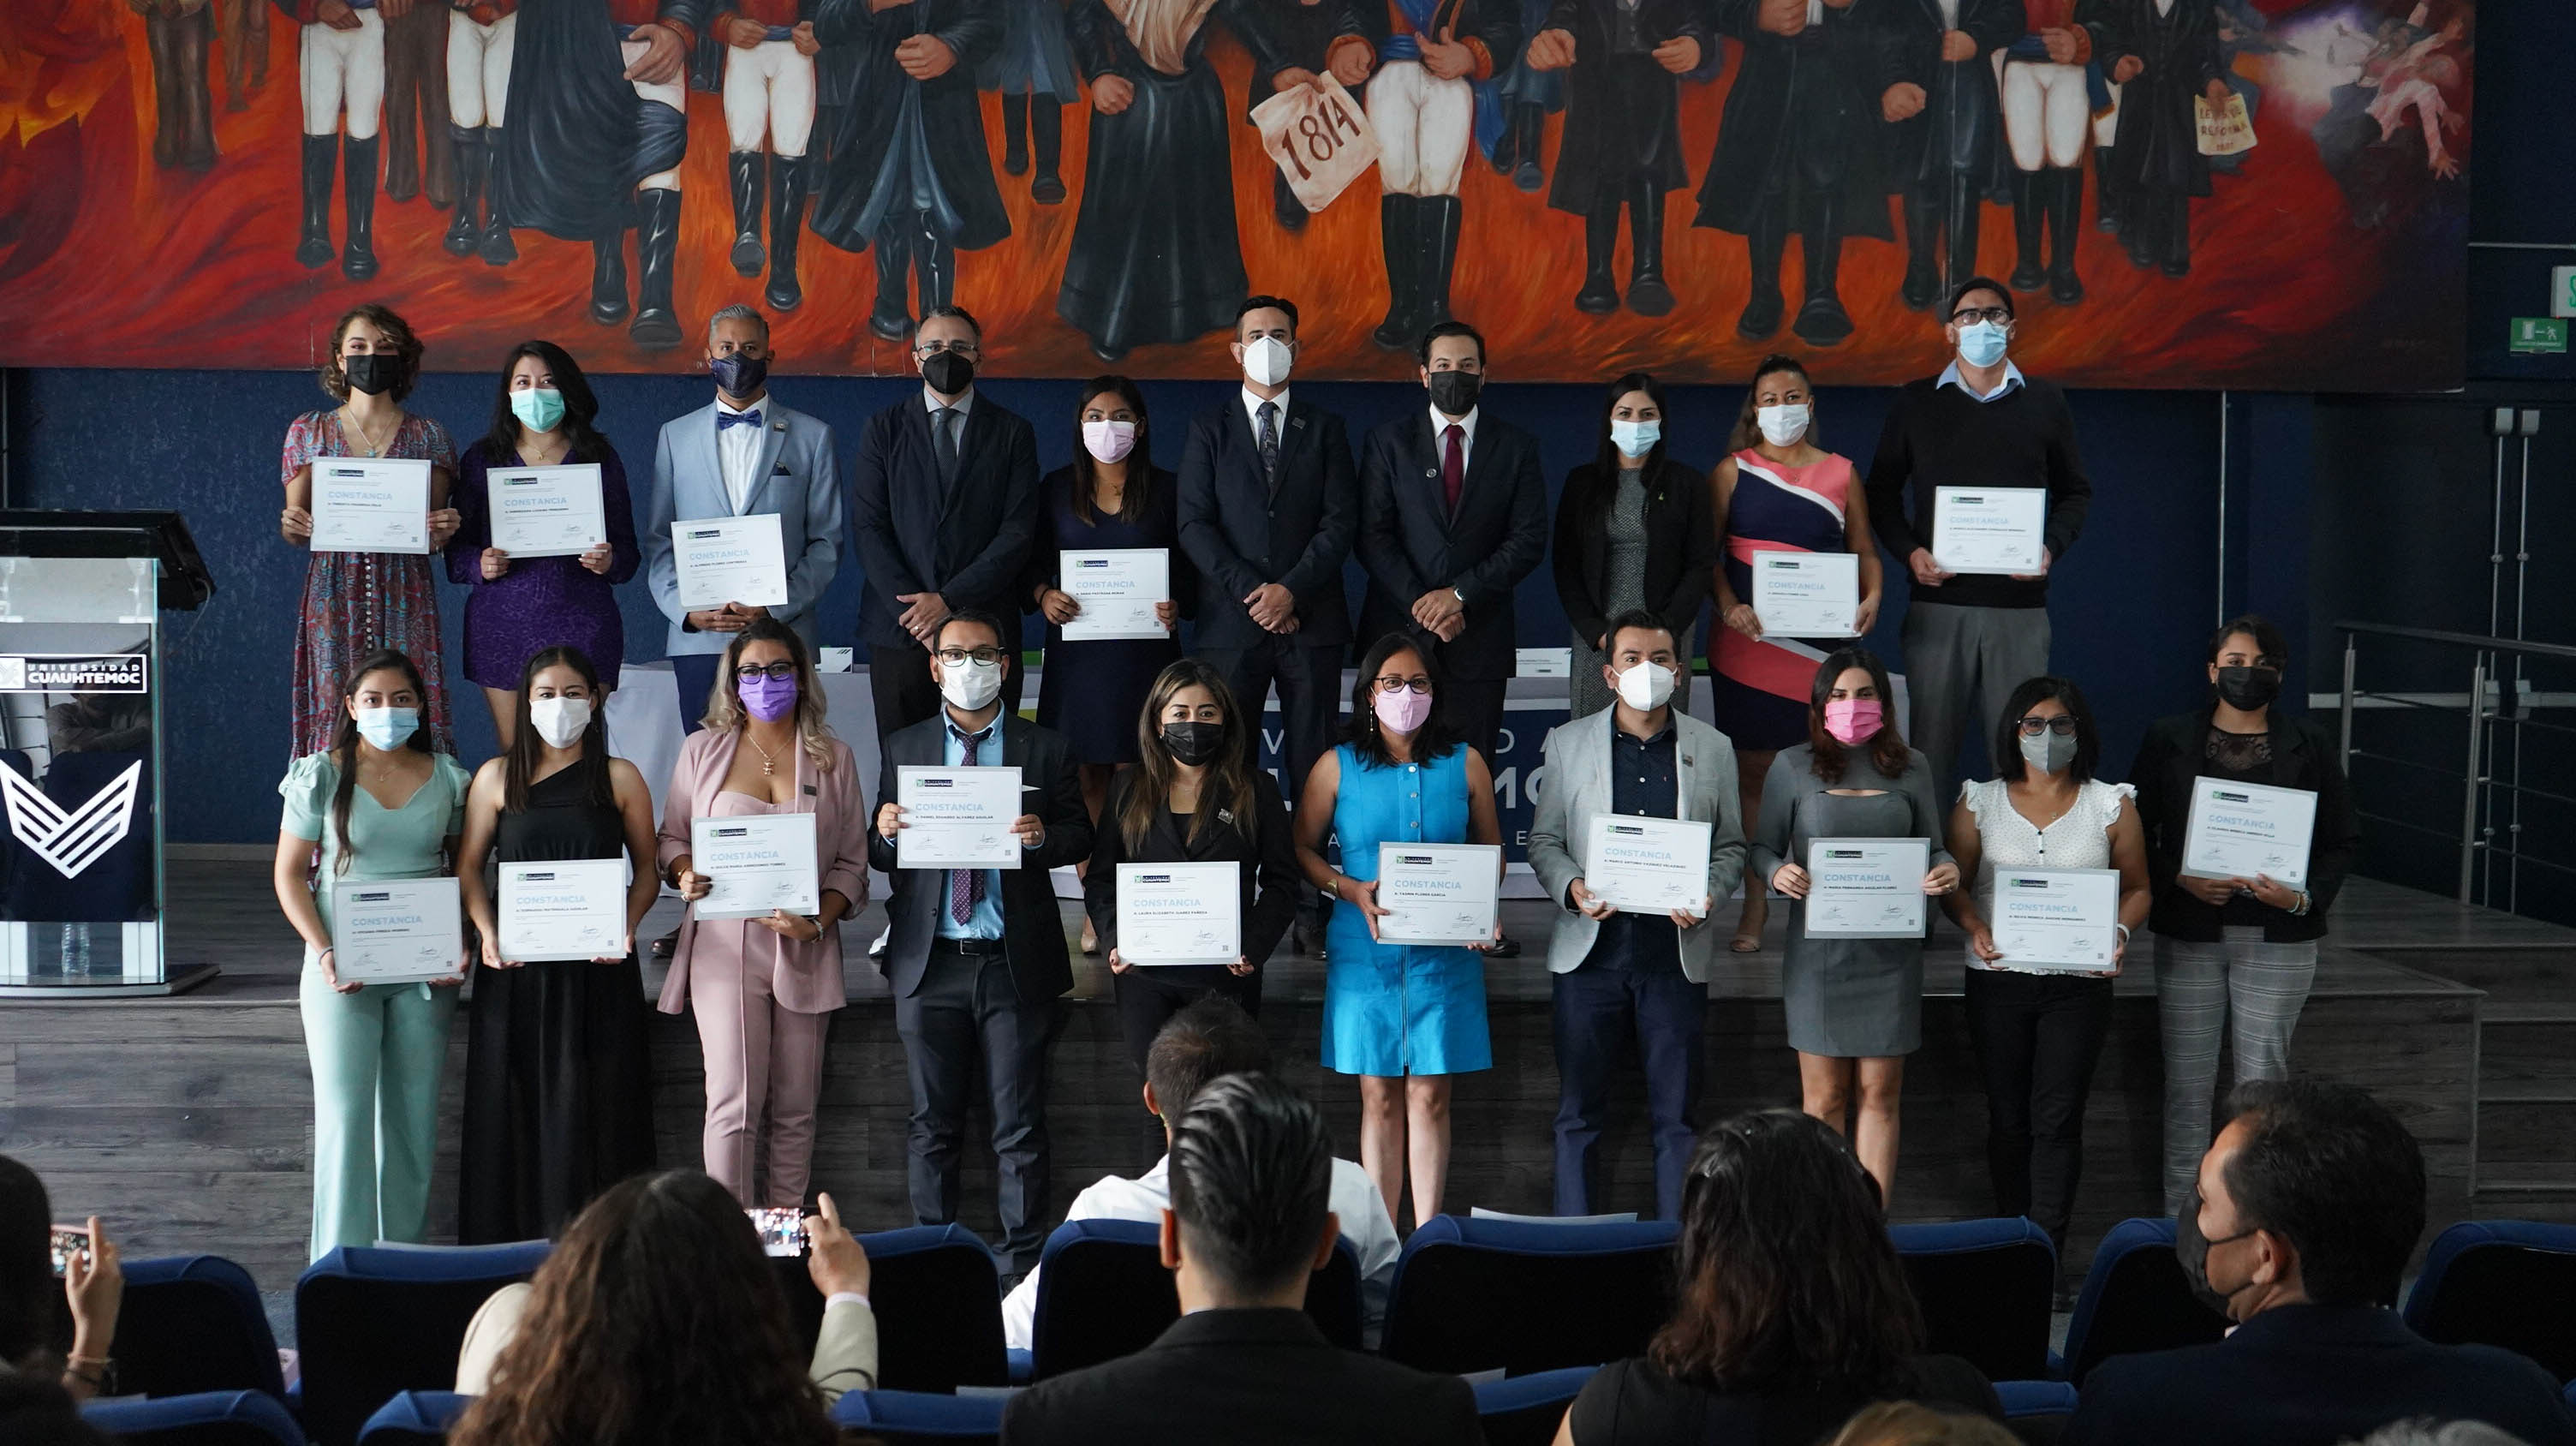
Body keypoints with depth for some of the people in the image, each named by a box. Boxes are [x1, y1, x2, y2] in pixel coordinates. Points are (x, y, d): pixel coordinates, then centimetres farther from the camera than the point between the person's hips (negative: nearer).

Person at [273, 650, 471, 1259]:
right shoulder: (322, 776, -1)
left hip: (425, 970, 2)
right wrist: (323, 951, -12)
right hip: (342, 968, -2)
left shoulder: (448, 779, 6)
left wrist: (462, 945, -4)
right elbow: (289, 873, 0)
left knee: (414, 1114, 6)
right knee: (344, 1111, -5)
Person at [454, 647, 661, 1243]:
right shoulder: (496, 778, 6)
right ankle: (511, 1246, 11)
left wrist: (627, 925, -10)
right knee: (516, 1105, 3)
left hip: (599, 969, -1)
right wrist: (488, 934, -9)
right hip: (517, 969, 1)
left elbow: (647, 869, 8)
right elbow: (469, 867, 7)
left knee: (596, 1105, 0)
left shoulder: (620, 779, 5)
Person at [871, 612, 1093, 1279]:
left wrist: (1042, 836, -16)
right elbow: (878, 856, 9)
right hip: (930, 964, 1)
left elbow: (1080, 837, 6)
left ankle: (1023, 1266, 9)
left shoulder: (1045, 748, 6)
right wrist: (885, 832, -14)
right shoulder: (903, 748, 9)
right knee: (932, 1126, 8)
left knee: (1020, 1128, 2)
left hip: (1016, 965, -1)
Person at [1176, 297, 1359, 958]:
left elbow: (1341, 522, 2)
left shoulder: (1325, 428, 12)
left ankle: (1309, 908, 1)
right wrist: (1248, 591, -10)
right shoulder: (1208, 430, 10)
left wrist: (1291, 589, -11)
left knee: (1311, 769, -1)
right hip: (1231, 622, 0)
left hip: (1310, 621, 0)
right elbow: (1194, 525, 2)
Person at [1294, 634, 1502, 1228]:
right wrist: (1351, 891, -9)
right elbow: (1302, 849, 8)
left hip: (1445, 952, 1)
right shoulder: (1337, 767, 4)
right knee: (1379, 1097, 2)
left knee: (1430, 1097, 2)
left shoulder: (1465, 764, 7)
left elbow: (1491, 849, 14)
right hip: (1364, 952, 0)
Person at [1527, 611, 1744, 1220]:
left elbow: (1731, 846, 12)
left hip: (1677, 954, 0)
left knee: (1677, 1115, 4)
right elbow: (1543, 840, 8)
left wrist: (1708, 895, -8)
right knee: (1579, 1112, 4)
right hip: (1591, 951, 0)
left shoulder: (1712, 748, 9)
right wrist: (1571, 888, -12)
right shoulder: (1568, 743, 7)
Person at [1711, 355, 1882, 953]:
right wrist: (1727, 604, -13)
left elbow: (1864, 550, 13)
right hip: (1749, 638, -1)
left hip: (1821, 641, 1)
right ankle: (1755, 904, 6)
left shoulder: (1841, 473, 11)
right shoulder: (1732, 472, 8)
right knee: (1755, 769, 0)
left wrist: (1872, 595, -6)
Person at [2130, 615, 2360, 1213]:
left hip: (2278, 937, 0)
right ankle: (2179, 1214, 11)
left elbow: (2344, 839, 7)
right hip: (2190, 933, 0)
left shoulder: (2309, 745, 6)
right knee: (2187, 1079, 2)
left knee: (2263, 1078, 1)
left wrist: (2305, 897, -10)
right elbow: (2134, 833, 5)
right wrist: (2179, 880, -12)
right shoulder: (2169, 741, 5)